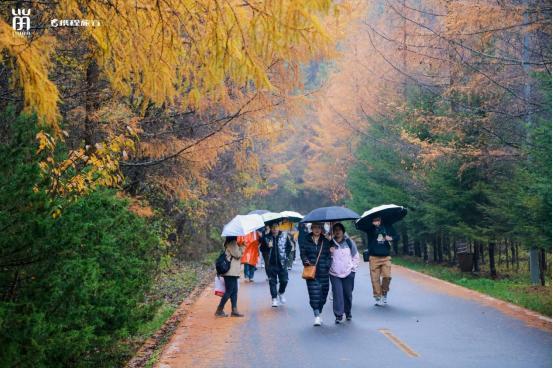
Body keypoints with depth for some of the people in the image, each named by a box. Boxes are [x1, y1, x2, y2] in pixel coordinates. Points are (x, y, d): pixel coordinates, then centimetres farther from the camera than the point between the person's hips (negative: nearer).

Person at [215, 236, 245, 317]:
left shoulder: (233, 242, 18)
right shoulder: (232, 243, -12)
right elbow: (237, 254, -16)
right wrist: (242, 247, -4)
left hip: (233, 272, 10)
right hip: (230, 272, -10)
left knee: (234, 291, 8)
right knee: (229, 291, -6)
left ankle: (234, 310, 7)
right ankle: (219, 310, -1)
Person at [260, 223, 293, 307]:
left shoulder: (284, 236, -1)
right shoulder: (266, 238, -4)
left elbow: (289, 246, 10)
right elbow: (262, 249, 1)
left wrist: (285, 255, 2)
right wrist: (267, 247, -17)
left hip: (281, 263, 1)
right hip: (270, 264, -1)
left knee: (284, 280, 3)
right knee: (272, 282, 3)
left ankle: (281, 293, 30)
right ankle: (274, 299, 11)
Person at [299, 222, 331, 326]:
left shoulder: (325, 241, 9)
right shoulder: (305, 240, 5)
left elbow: (328, 255, 8)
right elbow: (302, 253, 4)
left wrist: (327, 265, -6)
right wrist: (306, 262, -13)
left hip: (323, 272, 2)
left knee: (323, 292, 5)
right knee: (314, 292, -10)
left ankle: (319, 313, 23)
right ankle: (317, 316, -9)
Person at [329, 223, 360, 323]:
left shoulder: (349, 242, 4)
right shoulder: (331, 244, 6)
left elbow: (356, 256, 9)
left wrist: (353, 268, 3)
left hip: (348, 273, 0)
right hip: (334, 273, 0)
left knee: (348, 293, 5)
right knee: (337, 294, -8)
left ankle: (348, 312, 24)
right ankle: (338, 315, -3)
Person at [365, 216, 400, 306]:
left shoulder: (387, 227, 3)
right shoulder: (370, 229, -3)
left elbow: (397, 237, 12)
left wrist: (391, 238, -10)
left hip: (386, 257, 1)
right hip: (374, 257, -1)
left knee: (387, 276, -8)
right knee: (375, 278, -1)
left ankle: (384, 294, 16)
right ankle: (377, 298, 11)